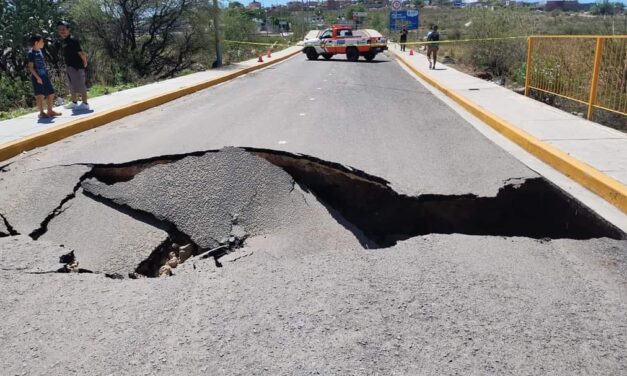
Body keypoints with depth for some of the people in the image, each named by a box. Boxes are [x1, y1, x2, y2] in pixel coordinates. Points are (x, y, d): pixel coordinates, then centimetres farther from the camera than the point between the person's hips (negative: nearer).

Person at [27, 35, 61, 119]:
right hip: (38, 77, -9)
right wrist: (37, 77, -20)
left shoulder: (40, 51, 13)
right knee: (40, 95, -8)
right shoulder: (31, 53, -10)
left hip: (45, 76, 9)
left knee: (51, 94, 12)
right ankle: (41, 113, -1)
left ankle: (50, 111, 22)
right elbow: (30, 67, -13)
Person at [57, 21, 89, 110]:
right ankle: (74, 102, 27)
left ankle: (85, 104, 0)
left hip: (77, 66, -10)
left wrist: (85, 62, -11)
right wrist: (67, 65, 18)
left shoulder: (72, 40, -17)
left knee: (80, 85, -5)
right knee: (72, 86, 17)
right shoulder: (63, 41, 11)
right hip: (69, 66, 10)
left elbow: (80, 52, -20)